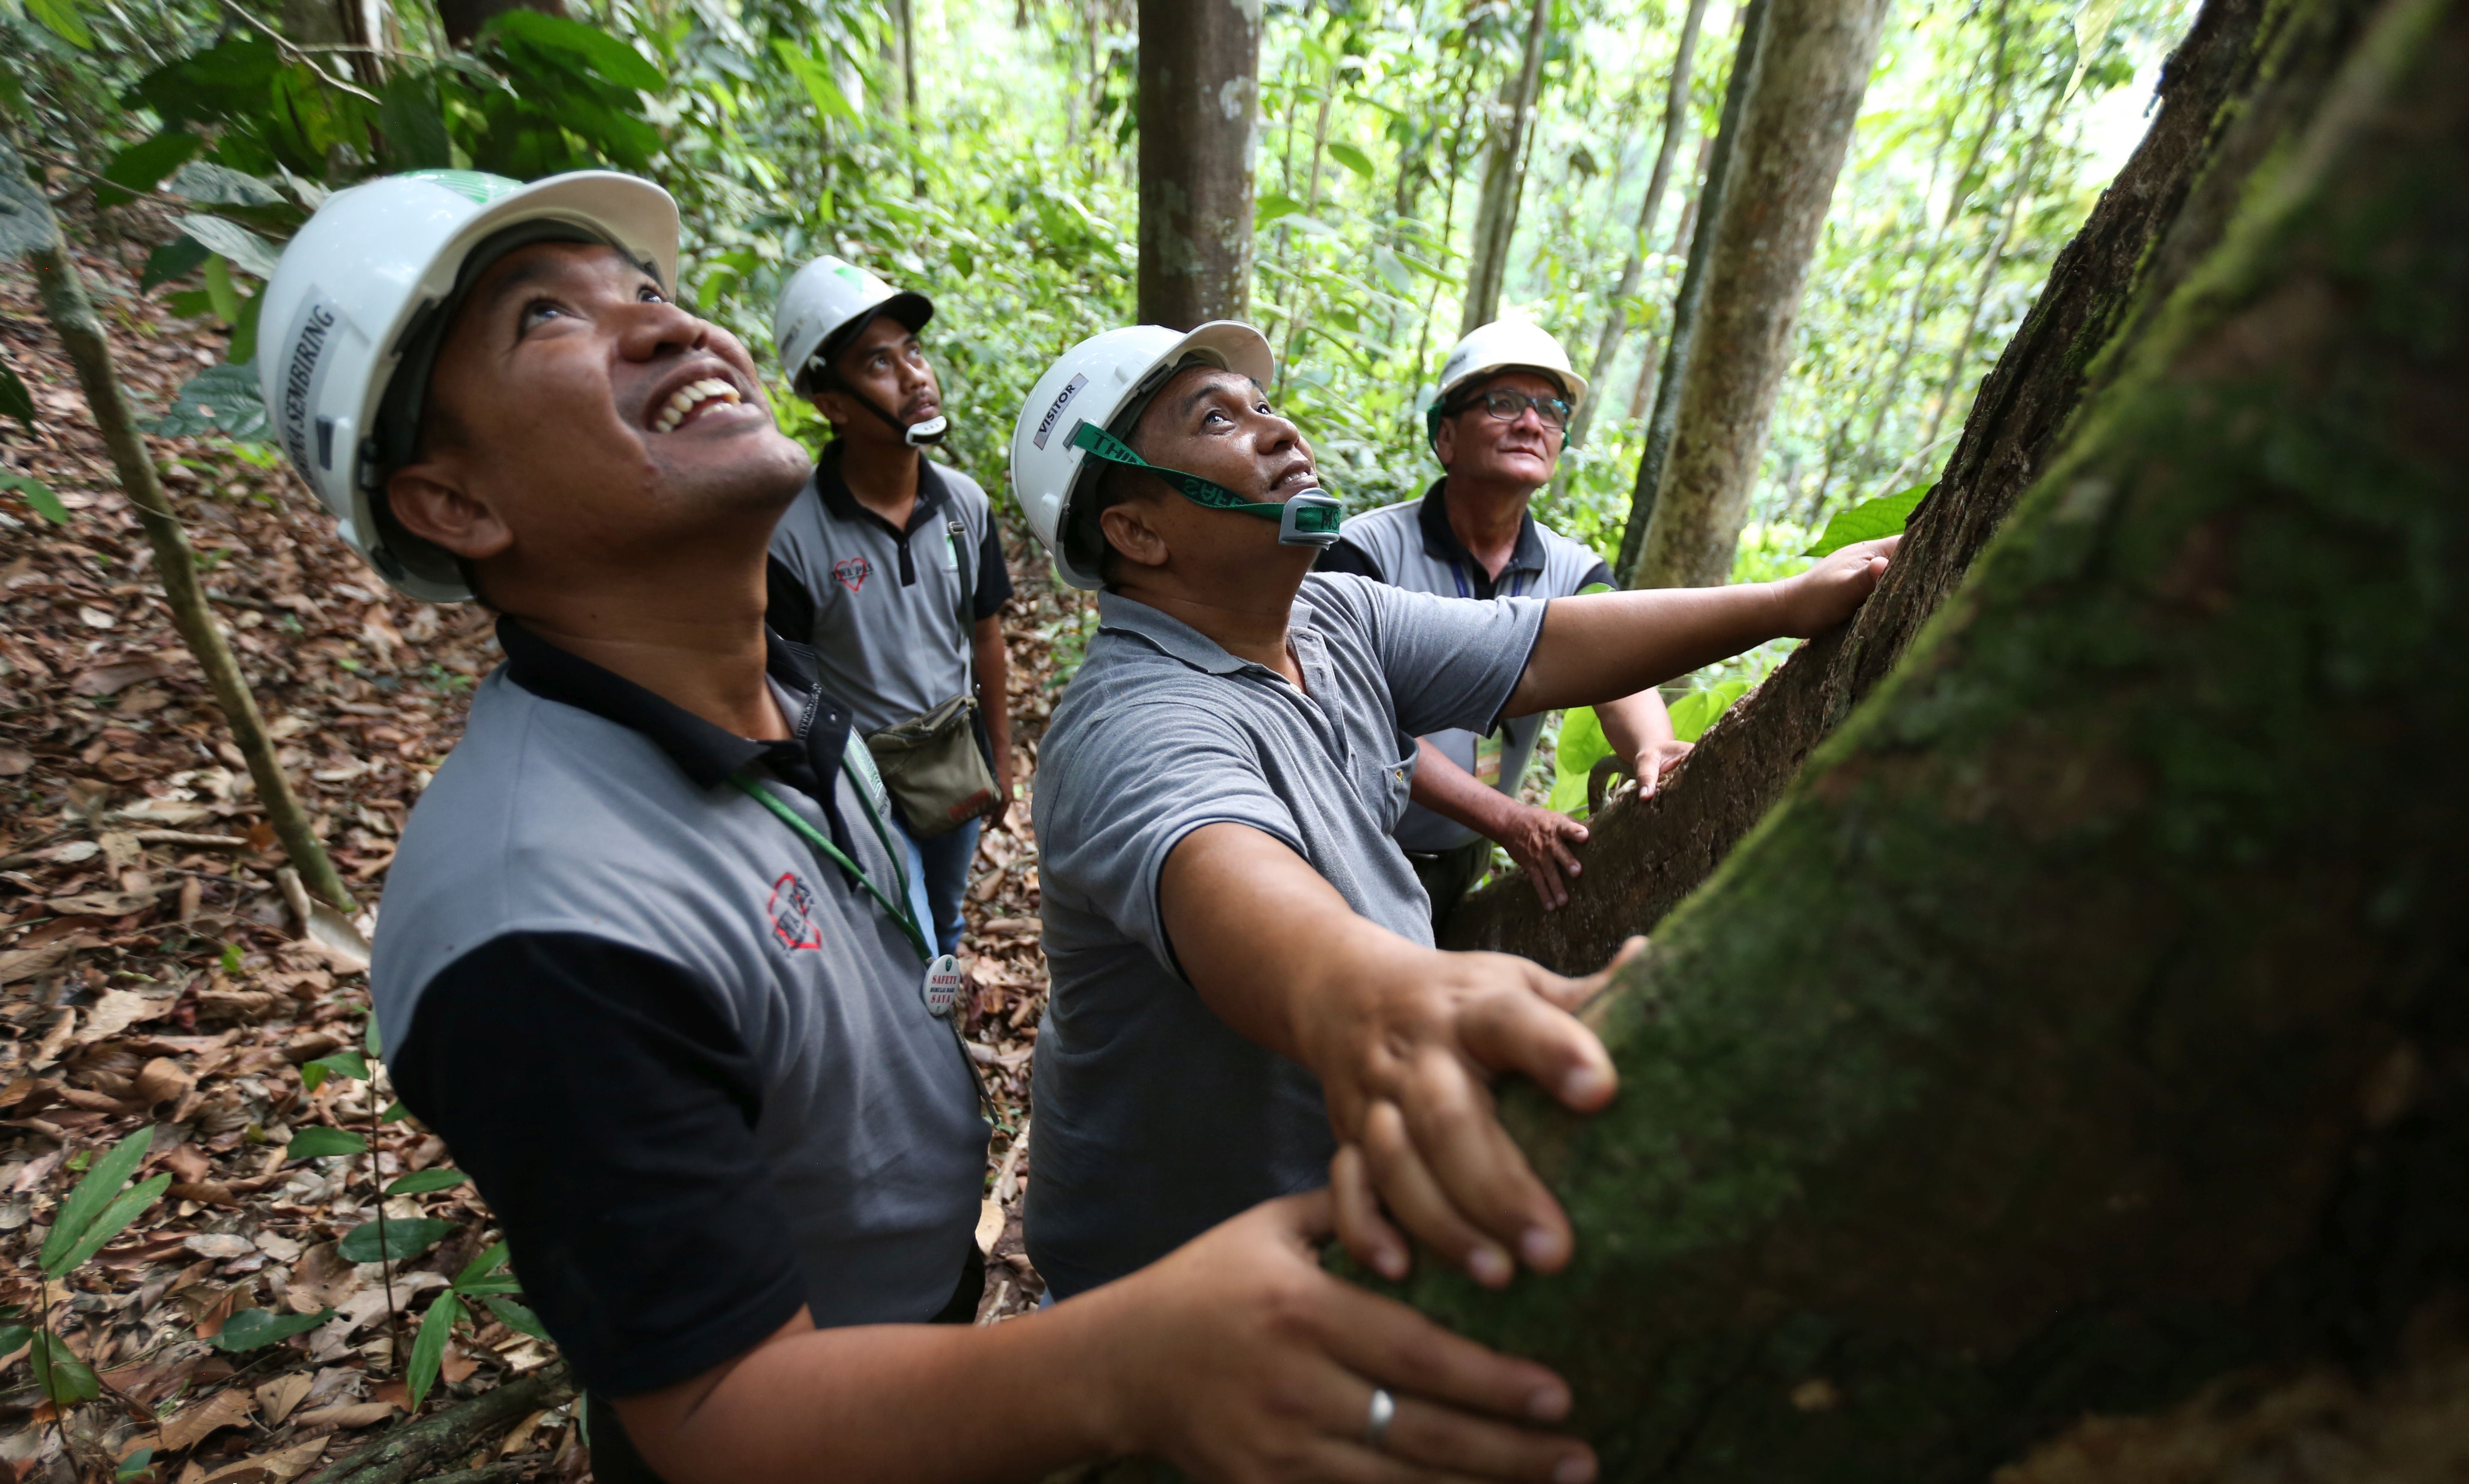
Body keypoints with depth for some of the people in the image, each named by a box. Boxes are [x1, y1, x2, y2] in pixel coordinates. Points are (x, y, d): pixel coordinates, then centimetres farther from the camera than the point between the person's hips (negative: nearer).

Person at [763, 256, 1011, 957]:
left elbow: (985, 637, 4)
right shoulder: (791, 534, -21)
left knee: (945, 921, 25)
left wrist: (1001, 757, 10)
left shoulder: (966, 503, -6)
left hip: (958, 758, 5)